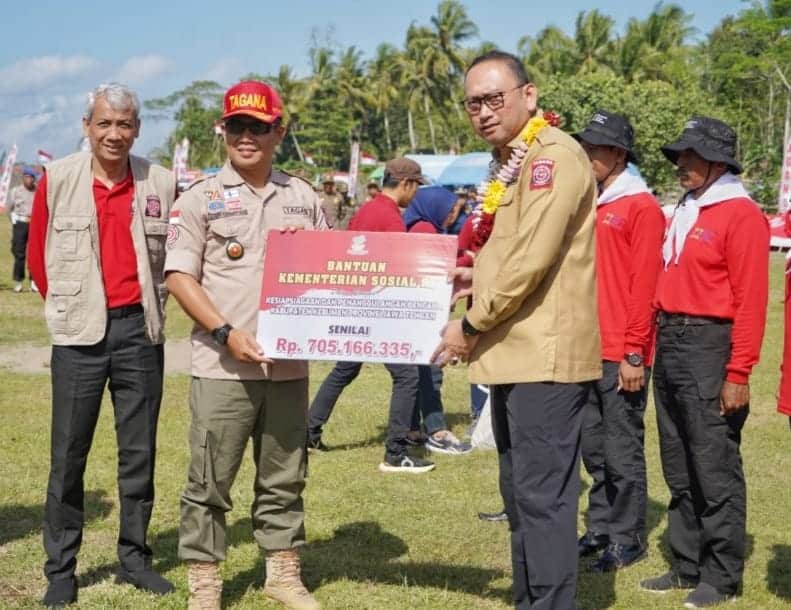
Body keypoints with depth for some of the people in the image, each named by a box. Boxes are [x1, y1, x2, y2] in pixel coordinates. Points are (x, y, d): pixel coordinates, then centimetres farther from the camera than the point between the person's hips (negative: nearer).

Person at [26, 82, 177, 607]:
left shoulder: (162, 183, 0)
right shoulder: (58, 179, -3)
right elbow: (38, 254, 7)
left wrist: (155, 301, 8)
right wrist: (66, 306, 11)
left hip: (140, 331, 1)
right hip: (80, 334, -1)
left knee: (139, 451, 9)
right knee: (68, 456, 3)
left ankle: (134, 558, 21)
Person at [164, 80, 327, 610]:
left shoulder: (304, 198, 11)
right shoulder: (202, 199, 0)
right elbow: (179, 276, -5)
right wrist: (226, 333, -15)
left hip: (290, 364, 3)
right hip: (223, 367, -3)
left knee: (284, 478, 12)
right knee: (210, 481, 2)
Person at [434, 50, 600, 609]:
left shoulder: (554, 155, -13)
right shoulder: (514, 161, 18)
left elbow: (533, 258, -20)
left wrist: (471, 324, -12)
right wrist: (476, 273, 11)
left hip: (545, 353, -10)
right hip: (516, 352, 10)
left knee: (543, 497, -7)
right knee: (520, 495, 16)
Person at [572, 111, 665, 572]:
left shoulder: (642, 207, -8)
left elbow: (644, 285, -13)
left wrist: (634, 354, -16)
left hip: (622, 356, -7)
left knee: (622, 450, 1)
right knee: (593, 447, 14)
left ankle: (628, 539, 12)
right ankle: (601, 528, 25)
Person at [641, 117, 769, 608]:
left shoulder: (741, 214, -10)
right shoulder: (686, 212, 16)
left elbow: (750, 301, -15)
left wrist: (738, 374, -18)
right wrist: (654, 344, 13)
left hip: (709, 347, -9)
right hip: (670, 346, 9)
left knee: (715, 469, -2)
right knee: (680, 470, 14)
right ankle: (687, 565, 25)